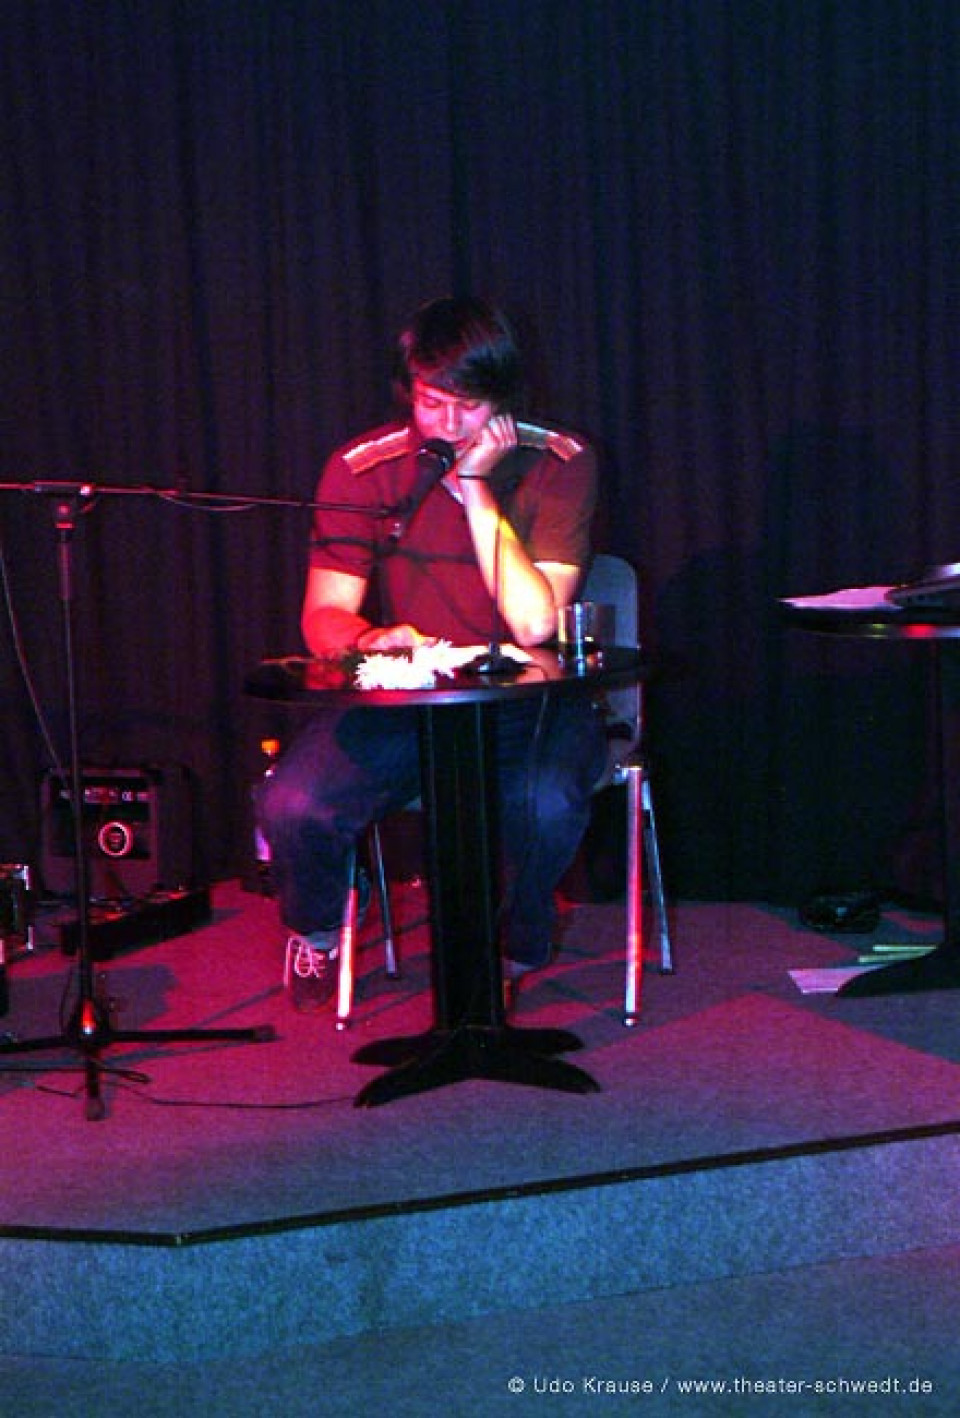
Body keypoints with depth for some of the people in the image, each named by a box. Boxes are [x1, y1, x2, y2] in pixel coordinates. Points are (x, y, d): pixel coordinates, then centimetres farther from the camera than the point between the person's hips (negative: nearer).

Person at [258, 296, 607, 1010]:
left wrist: (474, 486, -22)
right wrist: (371, 641, -30)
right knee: (294, 806, -26)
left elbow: (534, 623, -19)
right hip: (400, 696, 2)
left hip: (523, 696, -1)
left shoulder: (557, 463, -9)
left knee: (545, 803, -36)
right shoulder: (363, 469, -3)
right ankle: (316, 933, 13)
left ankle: (517, 950, 1)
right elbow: (324, 615, -6)